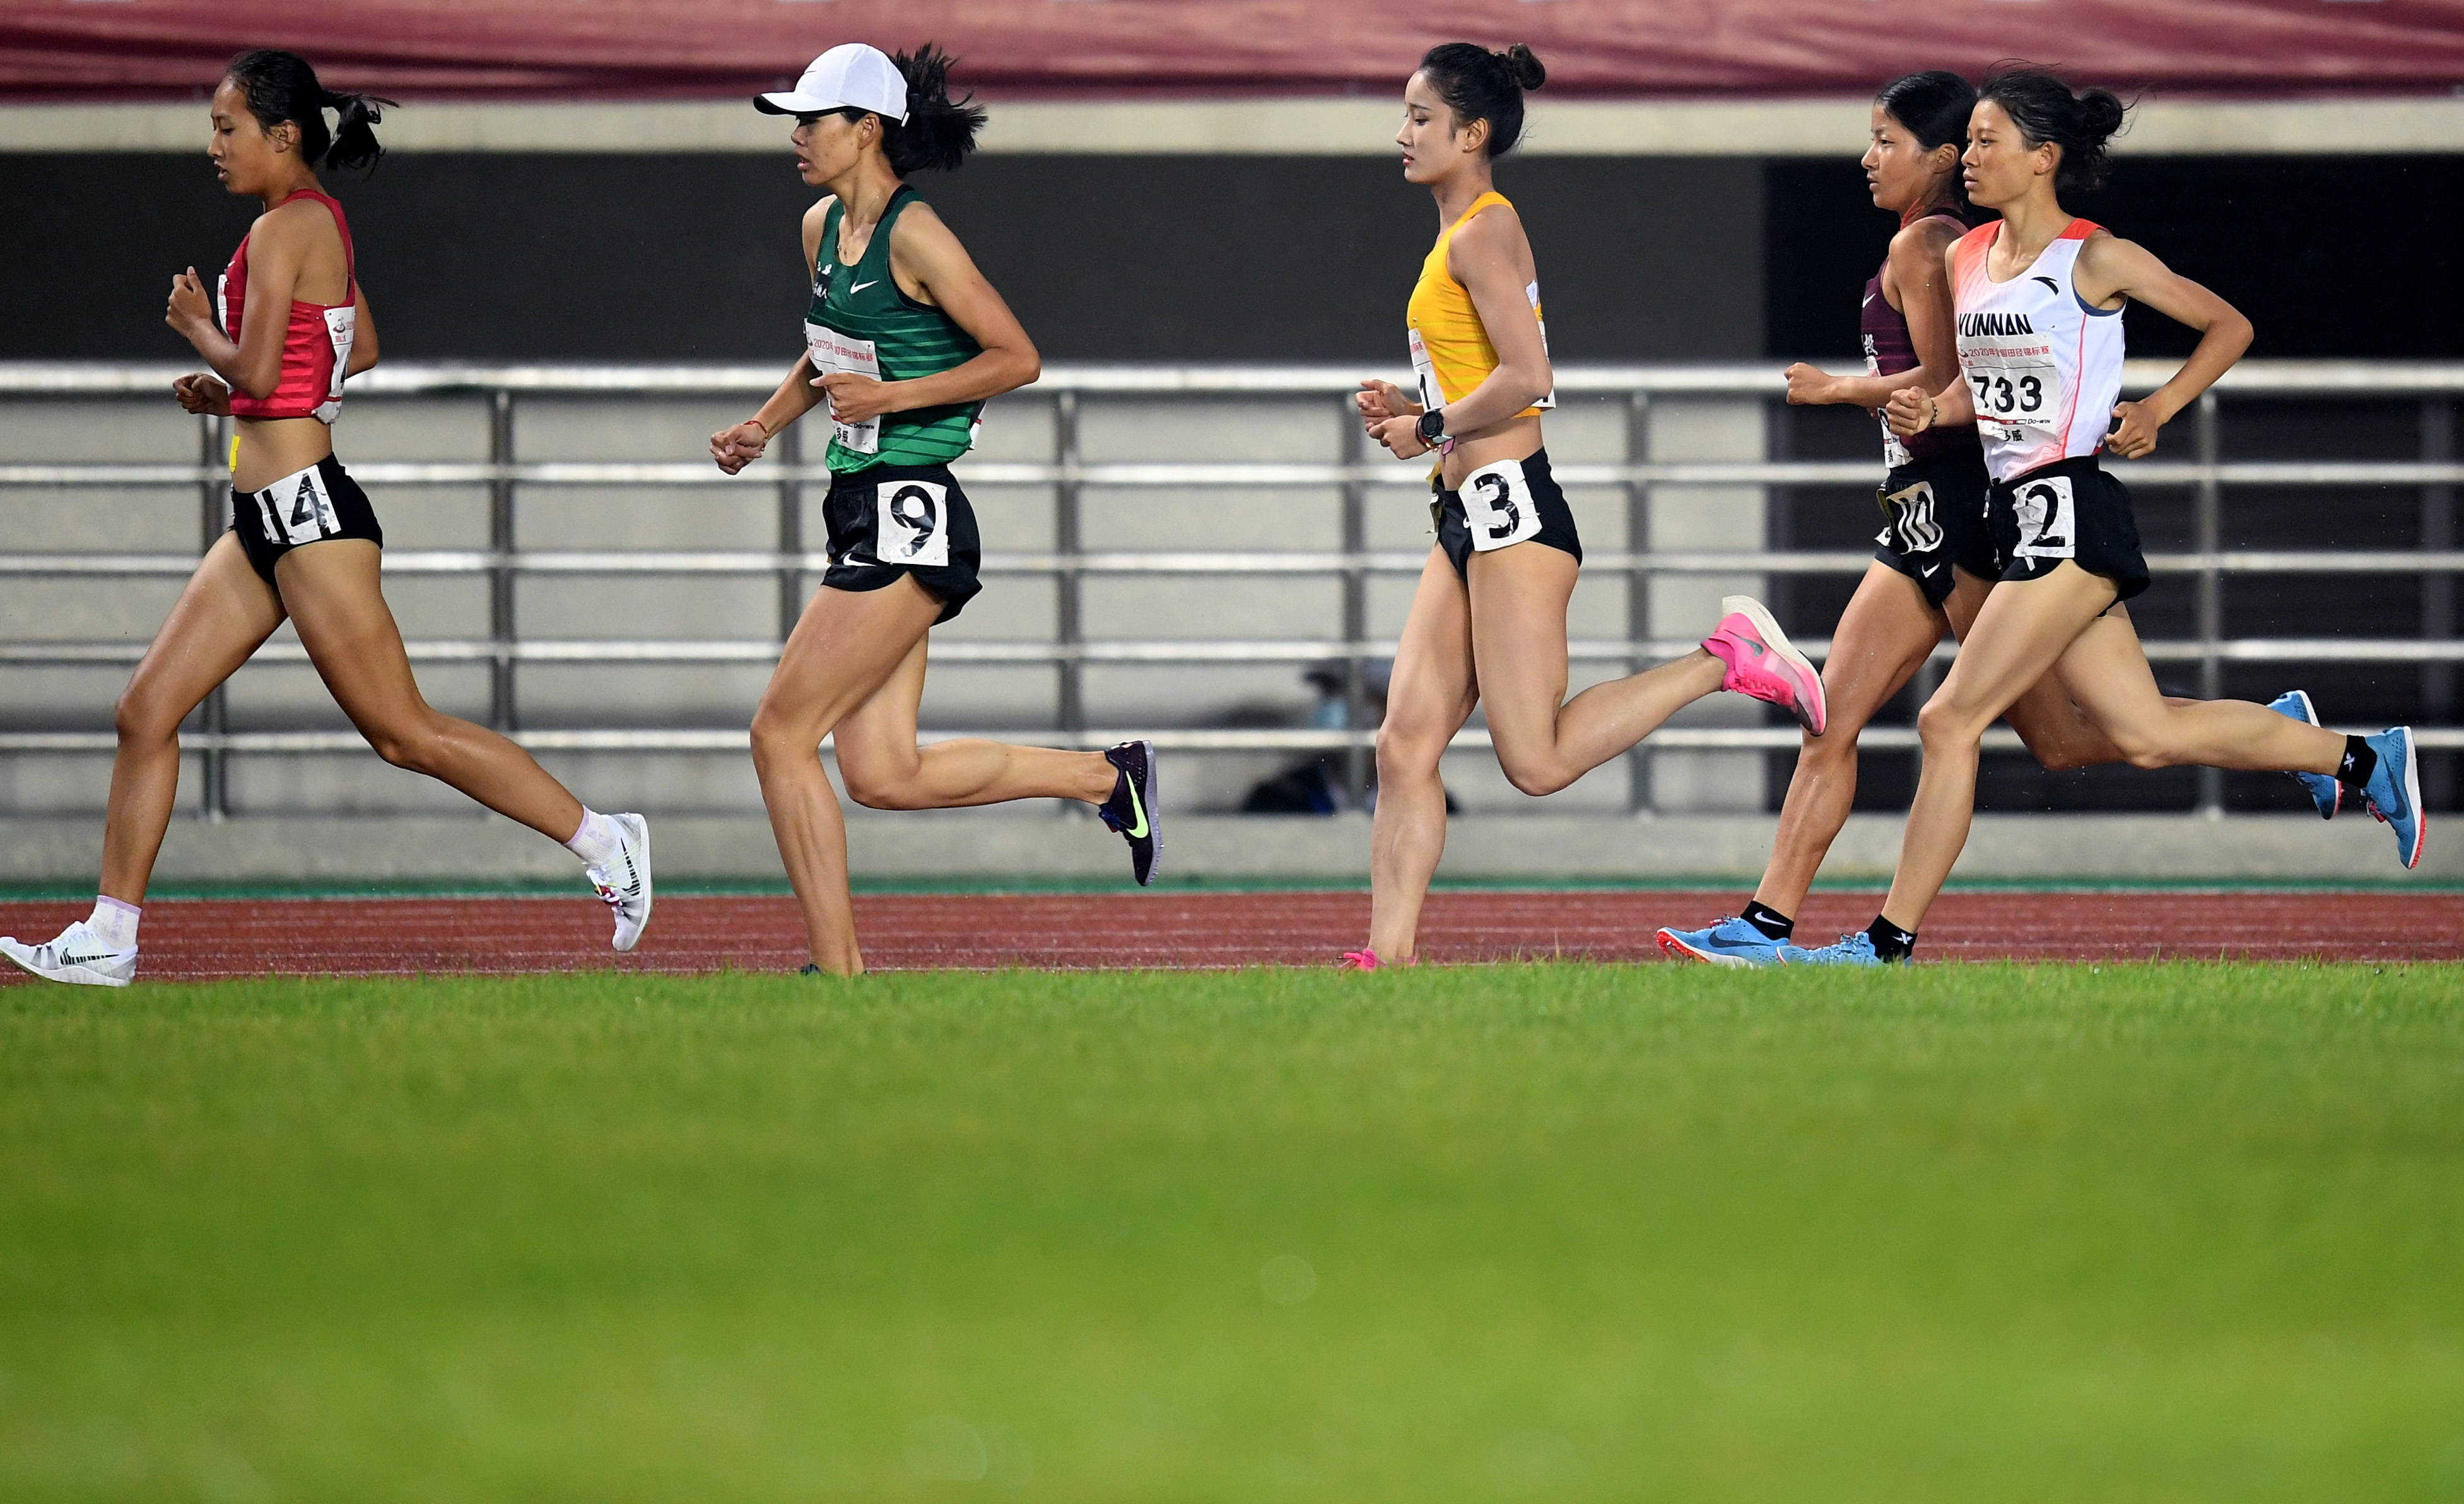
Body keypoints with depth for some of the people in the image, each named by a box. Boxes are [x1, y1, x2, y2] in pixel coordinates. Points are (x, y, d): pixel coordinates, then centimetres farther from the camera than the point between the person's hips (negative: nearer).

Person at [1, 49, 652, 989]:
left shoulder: (284, 228, -14)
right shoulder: (322, 224, 14)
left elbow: (257, 368, -22)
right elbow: (361, 358, 23)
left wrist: (198, 329, -2)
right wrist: (229, 394, 18)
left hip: (305, 507, -10)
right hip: (267, 521, 10)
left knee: (401, 731, -6)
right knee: (146, 712, 8)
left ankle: (603, 842, -1)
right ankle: (108, 938, 9)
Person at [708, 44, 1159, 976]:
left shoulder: (913, 236, -14)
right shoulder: (823, 227, 12)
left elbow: (1017, 358, -15)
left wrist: (889, 396, -19)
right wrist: (763, 427, 14)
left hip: (909, 519, -9)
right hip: (863, 515, 9)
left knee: (781, 732, -10)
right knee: (884, 776, 7)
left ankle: (837, 973, -4)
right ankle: (1107, 777, 20)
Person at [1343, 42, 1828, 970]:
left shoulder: (1482, 232, -11)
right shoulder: (1463, 234, 18)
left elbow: (1526, 377, -22)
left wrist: (1430, 429, -11)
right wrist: (1410, 409, 11)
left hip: (1510, 509, -10)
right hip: (1469, 520, 10)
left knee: (1537, 761, -11)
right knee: (1405, 746, 1)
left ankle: (1728, 660, -3)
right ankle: (1388, 956, -1)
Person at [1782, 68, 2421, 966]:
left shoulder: (2092, 258, -7)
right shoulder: (1964, 259, 12)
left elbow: (2230, 327, 2)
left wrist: (2158, 409, -8)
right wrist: (1929, 413, 4)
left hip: (2071, 510, -8)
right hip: (2015, 512, 8)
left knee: (1950, 720, -11)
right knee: (2146, 734, 9)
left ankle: (1889, 945, -6)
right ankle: (2361, 759, 25)